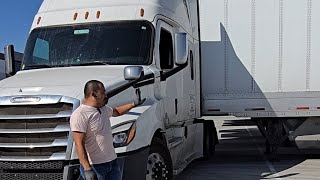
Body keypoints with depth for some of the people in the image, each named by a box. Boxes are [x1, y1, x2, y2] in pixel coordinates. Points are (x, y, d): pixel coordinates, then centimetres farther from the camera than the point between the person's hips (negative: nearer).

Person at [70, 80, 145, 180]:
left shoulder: (104, 109, 9)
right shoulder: (80, 115, -19)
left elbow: (116, 111, 32)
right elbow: (79, 144, -24)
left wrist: (134, 104, 24)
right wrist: (87, 169, -30)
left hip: (112, 161, 8)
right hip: (94, 166, -8)